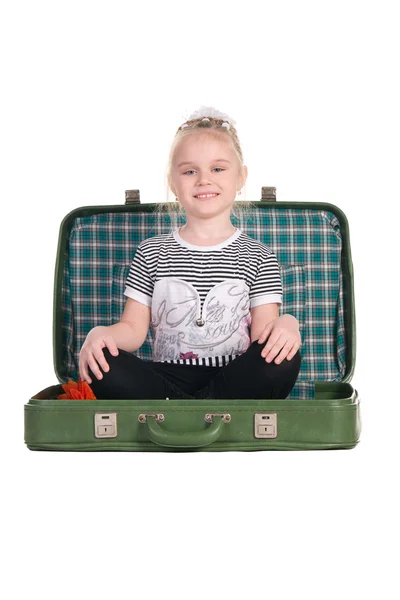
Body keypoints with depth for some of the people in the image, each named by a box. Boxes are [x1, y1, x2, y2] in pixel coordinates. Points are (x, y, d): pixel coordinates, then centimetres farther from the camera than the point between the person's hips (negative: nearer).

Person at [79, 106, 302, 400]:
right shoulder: (152, 253, 13)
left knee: (284, 360, -32)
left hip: (234, 380, 0)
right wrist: (99, 334, -15)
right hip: (166, 378, 1)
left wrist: (284, 325, -24)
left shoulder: (258, 257, 9)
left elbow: (262, 333, 0)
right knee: (100, 365, -27)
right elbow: (134, 328, 7)